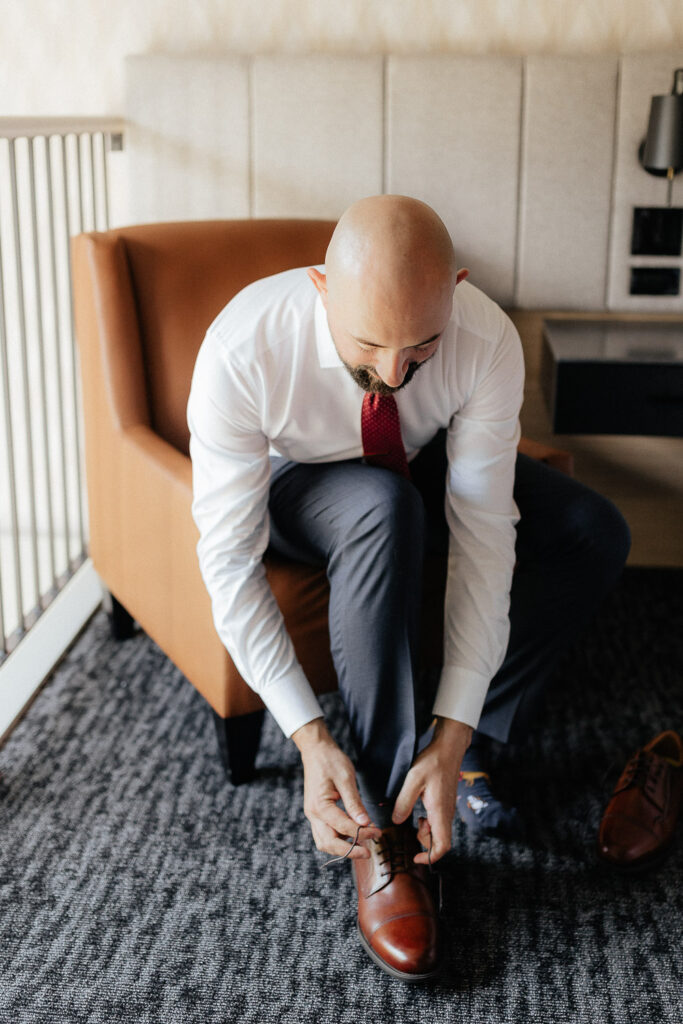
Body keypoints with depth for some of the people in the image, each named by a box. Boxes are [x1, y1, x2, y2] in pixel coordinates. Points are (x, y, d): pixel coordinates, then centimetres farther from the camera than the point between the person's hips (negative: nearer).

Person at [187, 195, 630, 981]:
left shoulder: (488, 341, -32)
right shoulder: (242, 351, -37)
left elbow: (484, 532, -31)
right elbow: (227, 561, -33)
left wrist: (453, 735, -36)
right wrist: (309, 738, -38)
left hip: (421, 470, 3)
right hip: (296, 486, -2)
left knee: (594, 535, -20)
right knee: (381, 507, -39)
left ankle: (469, 749, -6)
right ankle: (379, 814, -29)